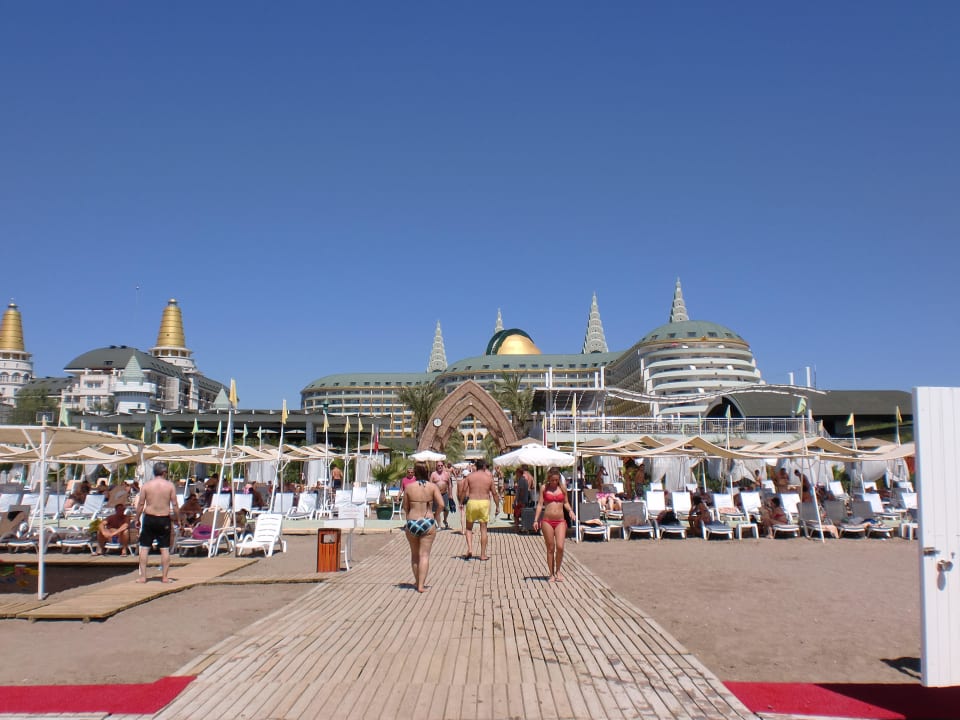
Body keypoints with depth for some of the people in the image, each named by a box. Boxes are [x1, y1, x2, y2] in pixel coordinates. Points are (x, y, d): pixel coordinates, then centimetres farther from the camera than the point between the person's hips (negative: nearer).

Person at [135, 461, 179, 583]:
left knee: (144, 547, 9)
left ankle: (143, 576, 8)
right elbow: (175, 505, -3)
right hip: (164, 519, 0)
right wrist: (178, 520, 5)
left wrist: (137, 519, 10)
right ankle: (165, 577, 7)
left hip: (149, 518, 1)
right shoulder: (170, 485, -3)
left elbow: (140, 504, -1)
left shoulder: (146, 485, -1)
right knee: (165, 548, 4)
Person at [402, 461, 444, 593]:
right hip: (428, 524, -1)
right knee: (424, 555, 1)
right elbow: (441, 504, -11)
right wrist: (436, 516, 6)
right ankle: (421, 585, -5)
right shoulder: (432, 486, -3)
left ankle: (417, 581, 26)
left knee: (414, 554, 18)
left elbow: (405, 507, 4)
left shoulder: (409, 487, -1)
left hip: (412, 523, 1)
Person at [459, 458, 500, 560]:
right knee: (483, 529, 7)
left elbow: (463, 490, -3)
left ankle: (469, 548, -4)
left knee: (469, 528, 16)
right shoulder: (489, 477, 3)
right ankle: (483, 555, 9)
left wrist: (461, 502, 7)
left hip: (472, 502, 0)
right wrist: (497, 506, 10)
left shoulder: (470, 476, 2)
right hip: (485, 502, 0)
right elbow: (494, 493, 3)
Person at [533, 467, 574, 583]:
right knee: (550, 548, 4)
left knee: (560, 547, -11)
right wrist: (536, 520, -4)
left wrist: (570, 510, -6)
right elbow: (540, 504, 2)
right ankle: (552, 574, 15)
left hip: (560, 521, 1)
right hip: (547, 521, -1)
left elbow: (566, 502, 15)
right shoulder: (544, 488, 3)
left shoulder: (562, 488, 7)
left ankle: (558, 571, 11)